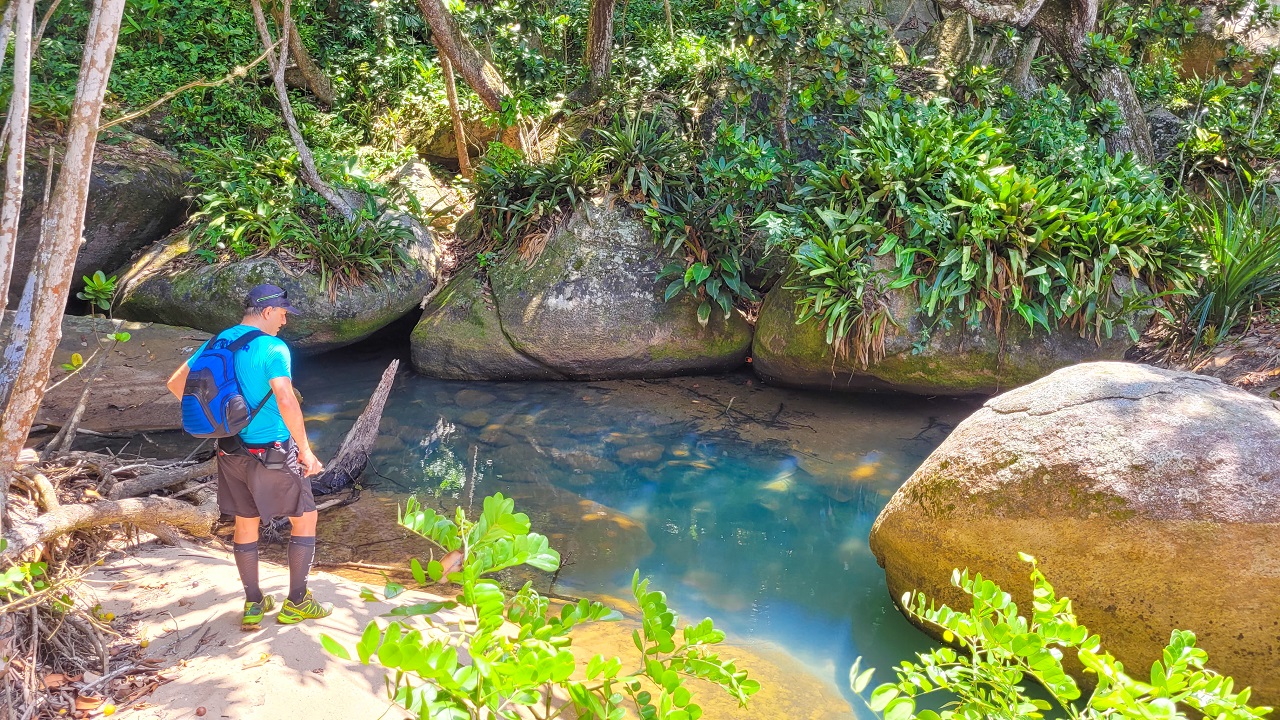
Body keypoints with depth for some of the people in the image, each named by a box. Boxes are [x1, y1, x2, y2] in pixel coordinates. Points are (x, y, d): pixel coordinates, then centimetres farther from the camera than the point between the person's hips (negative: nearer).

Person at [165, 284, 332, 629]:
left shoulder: (218, 344, 5)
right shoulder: (273, 348, -18)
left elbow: (176, 383, 11)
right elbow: (286, 402, -28)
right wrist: (305, 451, -18)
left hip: (232, 451, 7)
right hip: (273, 453, -7)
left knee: (246, 523, 18)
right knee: (305, 518, 10)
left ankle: (253, 605, 26)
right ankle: (296, 603, 15)